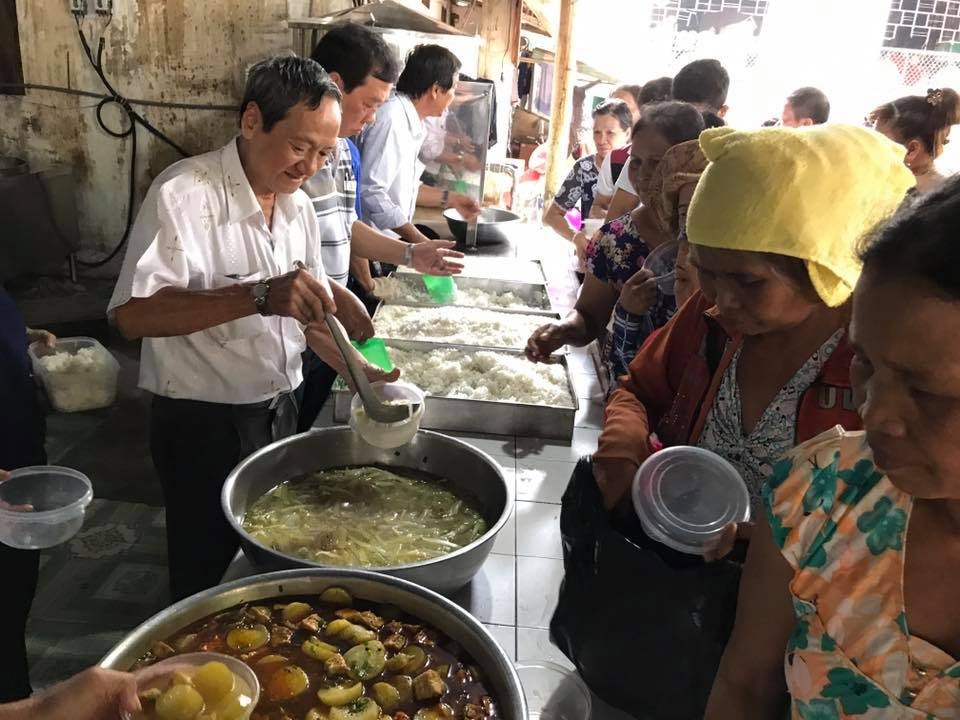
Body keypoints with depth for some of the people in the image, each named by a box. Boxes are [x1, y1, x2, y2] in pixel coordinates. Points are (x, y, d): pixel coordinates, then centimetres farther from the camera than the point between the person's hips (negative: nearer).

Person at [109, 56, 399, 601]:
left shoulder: (298, 206, 4)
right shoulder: (184, 194, -19)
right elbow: (133, 314, -30)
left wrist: (357, 370, -3)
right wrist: (259, 296, -40)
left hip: (279, 413, 7)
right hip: (204, 426, -6)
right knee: (210, 574, 11)